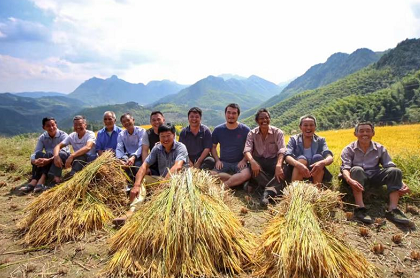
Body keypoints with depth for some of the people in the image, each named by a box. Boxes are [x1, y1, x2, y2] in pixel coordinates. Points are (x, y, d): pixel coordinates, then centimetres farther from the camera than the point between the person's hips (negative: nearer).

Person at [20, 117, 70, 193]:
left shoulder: (63, 135, -15)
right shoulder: (42, 137, -3)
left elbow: (63, 151, -29)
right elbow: (35, 153, -13)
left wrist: (49, 160, -44)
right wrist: (34, 161, -37)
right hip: (49, 163, 4)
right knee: (39, 154, -26)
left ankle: (41, 181, -45)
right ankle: (34, 182, -39)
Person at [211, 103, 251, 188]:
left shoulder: (245, 130, 1)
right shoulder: (218, 130, 5)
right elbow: (213, 147, 14)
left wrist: (244, 160, -9)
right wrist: (217, 160, -2)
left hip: (239, 163, -1)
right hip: (223, 162, 1)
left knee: (246, 174, -35)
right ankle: (237, 180, -17)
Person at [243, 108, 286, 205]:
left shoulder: (278, 132, -4)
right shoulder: (252, 133, 0)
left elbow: (282, 150, -19)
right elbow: (247, 150, -16)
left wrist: (278, 165, -40)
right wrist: (252, 161, -39)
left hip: (274, 161, 0)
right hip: (258, 161, 0)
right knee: (253, 168, -35)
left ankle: (269, 191, -46)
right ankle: (274, 189, -32)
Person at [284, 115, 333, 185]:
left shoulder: (320, 140, 5)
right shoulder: (294, 139, 2)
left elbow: (330, 157, -12)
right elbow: (287, 156, -16)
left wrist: (322, 162, -37)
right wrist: (299, 164, -37)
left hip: (316, 175, 1)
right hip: (296, 175, -1)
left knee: (318, 157, -24)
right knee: (301, 159, -28)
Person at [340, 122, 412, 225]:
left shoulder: (380, 149, 8)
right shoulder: (349, 149, -2)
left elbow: (391, 167, -1)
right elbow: (345, 168, -15)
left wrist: (401, 182, -21)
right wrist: (349, 180, -39)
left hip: (375, 177, 3)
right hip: (358, 177, -3)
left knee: (395, 171, -21)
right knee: (356, 170, -35)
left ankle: (393, 210, -28)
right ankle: (360, 208, -40)